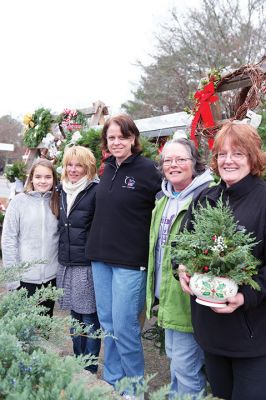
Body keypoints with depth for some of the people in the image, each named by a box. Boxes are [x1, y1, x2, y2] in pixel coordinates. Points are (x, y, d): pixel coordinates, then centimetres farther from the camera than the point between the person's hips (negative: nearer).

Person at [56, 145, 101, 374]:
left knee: (89, 318, 3)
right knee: (75, 315, 17)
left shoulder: (96, 191, -10)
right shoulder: (64, 191, 12)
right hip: (67, 265, 7)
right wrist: (62, 255, 18)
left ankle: (90, 369, 19)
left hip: (88, 265, -7)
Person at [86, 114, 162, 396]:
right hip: (100, 257, 6)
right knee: (106, 323, 14)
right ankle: (111, 380, 31)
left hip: (130, 261, -6)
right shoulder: (107, 169, 9)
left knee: (124, 326, -2)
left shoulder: (147, 169, -9)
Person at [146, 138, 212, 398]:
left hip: (187, 296, -9)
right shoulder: (164, 198, 11)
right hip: (166, 294, 9)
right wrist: (155, 289, 22)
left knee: (185, 367, 1)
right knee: (173, 356, 25)